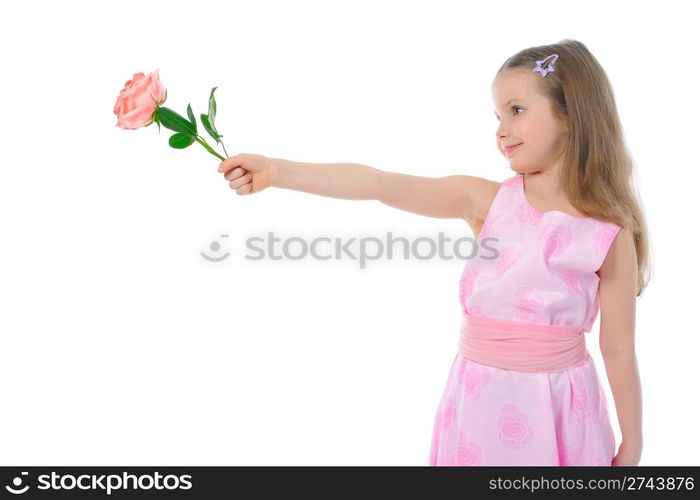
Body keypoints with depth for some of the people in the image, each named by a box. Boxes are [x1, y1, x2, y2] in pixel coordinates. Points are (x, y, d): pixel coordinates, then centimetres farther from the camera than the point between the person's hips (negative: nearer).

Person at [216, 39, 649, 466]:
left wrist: (631, 446, 4)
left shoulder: (610, 236, -8)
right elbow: (378, 184, -14)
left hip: (555, 408, -1)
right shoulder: (484, 200, -5)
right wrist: (278, 172, -21)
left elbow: (619, 351, -3)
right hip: (481, 402, 2)